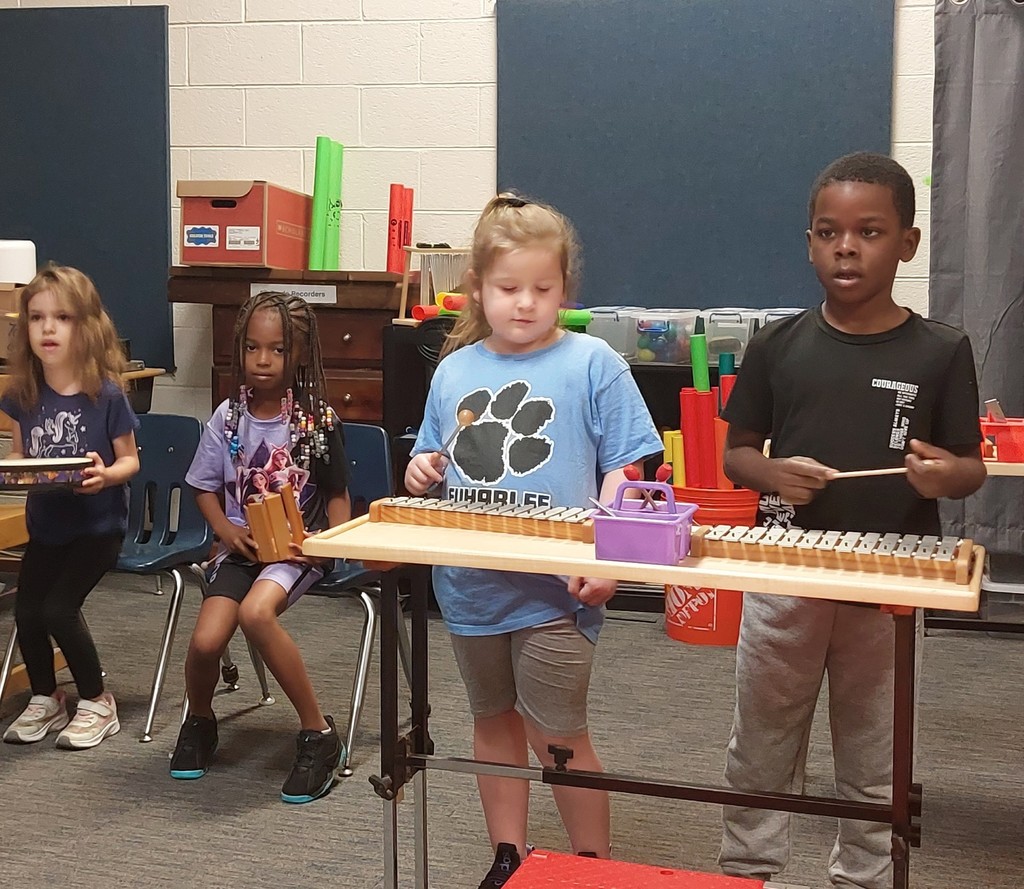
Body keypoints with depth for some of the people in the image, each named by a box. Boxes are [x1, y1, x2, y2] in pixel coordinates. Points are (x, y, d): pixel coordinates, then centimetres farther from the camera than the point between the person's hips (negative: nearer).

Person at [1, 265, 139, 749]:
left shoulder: (106, 394, -15)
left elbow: (129, 459, -7)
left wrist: (106, 474, -28)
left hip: (98, 522, -4)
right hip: (45, 522, 5)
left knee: (58, 607, -14)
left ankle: (96, 703, 8)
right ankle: (45, 699, 24)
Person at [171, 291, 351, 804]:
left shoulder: (318, 419, -5)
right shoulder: (228, 417, 3)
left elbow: (337, 494, 3)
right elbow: (205, 487, 13)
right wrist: (226, 530, -6)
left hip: (296, 547, -3)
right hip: (241, 545, 3)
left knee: (256, 612, -34)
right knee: (206, 640, -19)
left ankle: (318, 734, -17)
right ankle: (199, 721, 18)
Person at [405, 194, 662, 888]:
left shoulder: (591, 363, -9)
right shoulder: (454, 370, 5)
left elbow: (623, 470, -10)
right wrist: (422, 470, -6)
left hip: (555, 589, -5)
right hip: (471, 586, 6)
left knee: (557, 733, 0)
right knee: (494, 721, 18)